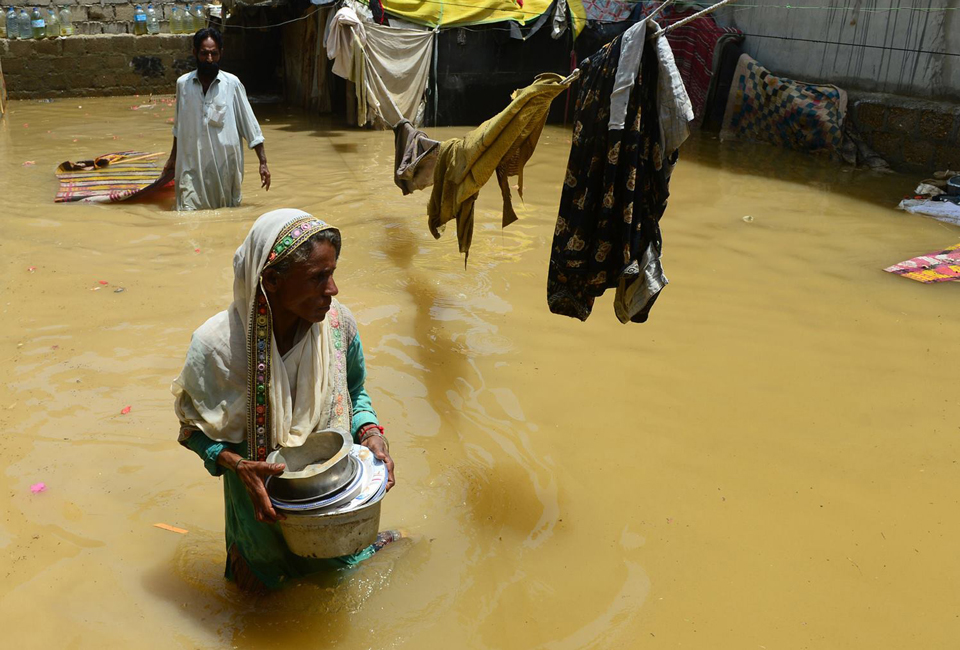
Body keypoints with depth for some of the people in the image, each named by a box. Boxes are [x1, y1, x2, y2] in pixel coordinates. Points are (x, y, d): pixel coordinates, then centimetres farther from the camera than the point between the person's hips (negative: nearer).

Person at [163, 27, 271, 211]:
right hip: (192, 168, 1)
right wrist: (172, 158, 25)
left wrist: (263, 162, -4)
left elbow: (249, 125, 0)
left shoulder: (232, 84, -3)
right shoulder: (183, 84, 4)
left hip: (226, 168, -1)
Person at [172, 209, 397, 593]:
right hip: (264, 497, -2)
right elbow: (194, 427, -12)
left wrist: (369, 431, -19)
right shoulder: (217, 345, -28)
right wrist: (238, 465, -29)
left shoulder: (338, 323, -19)